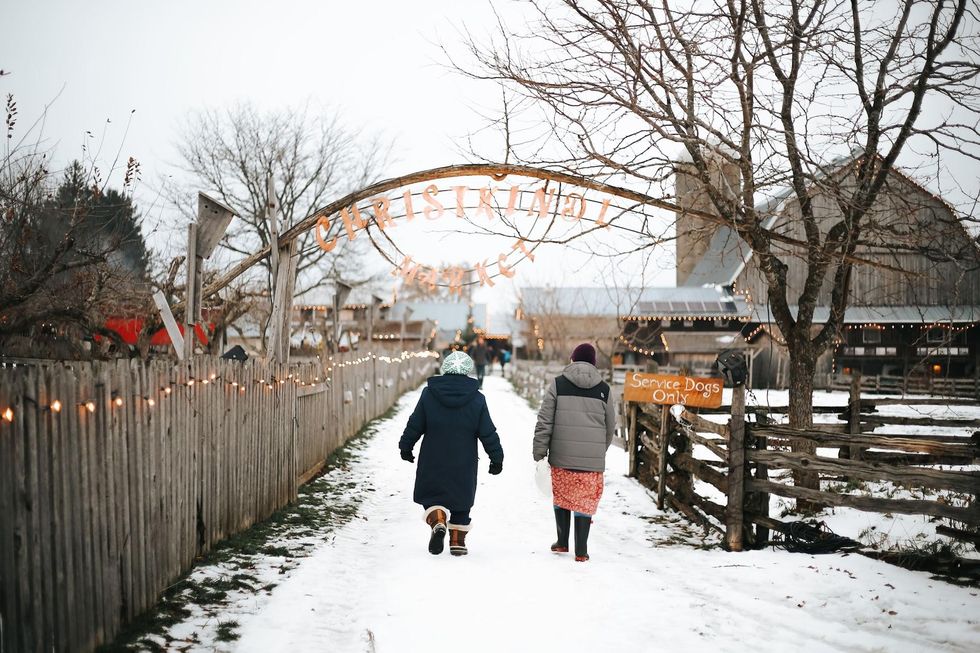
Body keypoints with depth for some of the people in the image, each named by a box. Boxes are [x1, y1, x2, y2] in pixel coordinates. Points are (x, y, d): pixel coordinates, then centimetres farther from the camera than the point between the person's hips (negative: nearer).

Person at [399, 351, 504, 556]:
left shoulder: (429, 394, -4)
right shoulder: (477, 399, -4)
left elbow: (414, 425, 2)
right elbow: (488, 433, -1)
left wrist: (405, 447, 16)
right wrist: (496, 458, 8)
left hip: (432, 463, 0)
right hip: (464, 465, 1)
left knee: (431, 496, 11)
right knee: (461, 502, 14)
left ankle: (437, 519, -16)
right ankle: (457, 540, 14)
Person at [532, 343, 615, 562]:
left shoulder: (558, 384, 0)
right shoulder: (603, 389, 4)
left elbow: (544, 422, -4)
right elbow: (610, 427, 12)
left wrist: (539, 452, 1)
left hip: (562, 456, 0)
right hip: (592, 459, 0)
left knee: (561, 496, 18)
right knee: (585, 501, 7)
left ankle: (562, 542, 25)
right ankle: (581, 550, 7)